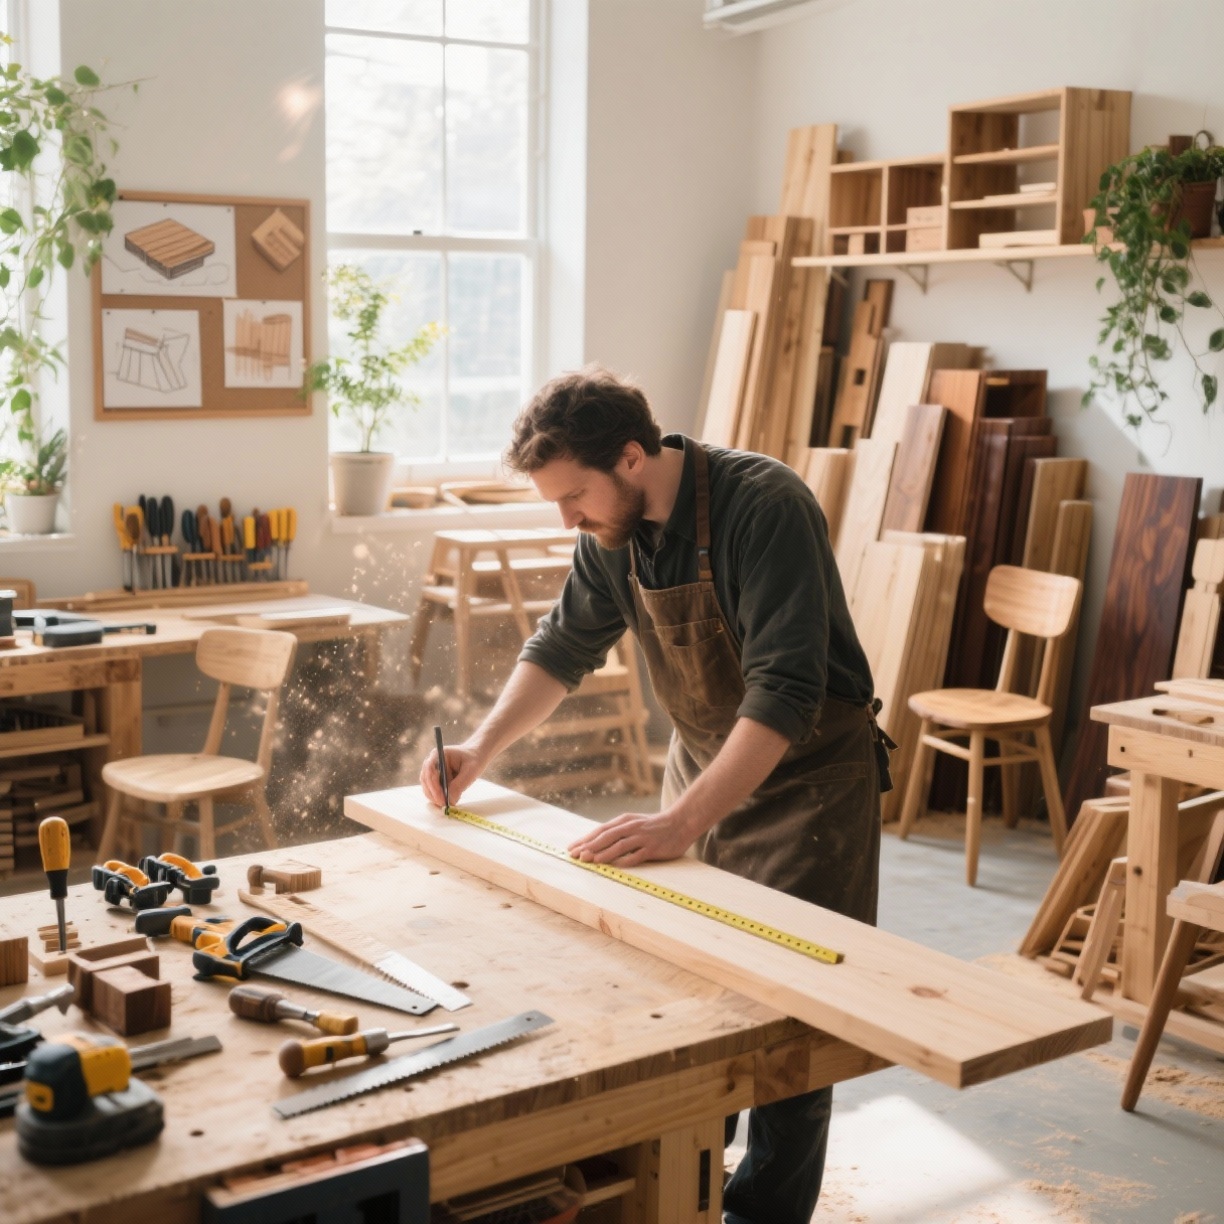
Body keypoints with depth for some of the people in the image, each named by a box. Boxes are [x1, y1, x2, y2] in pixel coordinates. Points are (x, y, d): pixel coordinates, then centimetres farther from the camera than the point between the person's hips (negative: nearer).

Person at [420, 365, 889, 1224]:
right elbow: (566, 647, 10)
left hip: (808, 773, -6)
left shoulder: (764, 506, -28)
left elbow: (786, 691, -33)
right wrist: (483, 748, -1)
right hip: (702, 762, 7)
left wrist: (682, 822, -38)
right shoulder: (613, 531, -5)